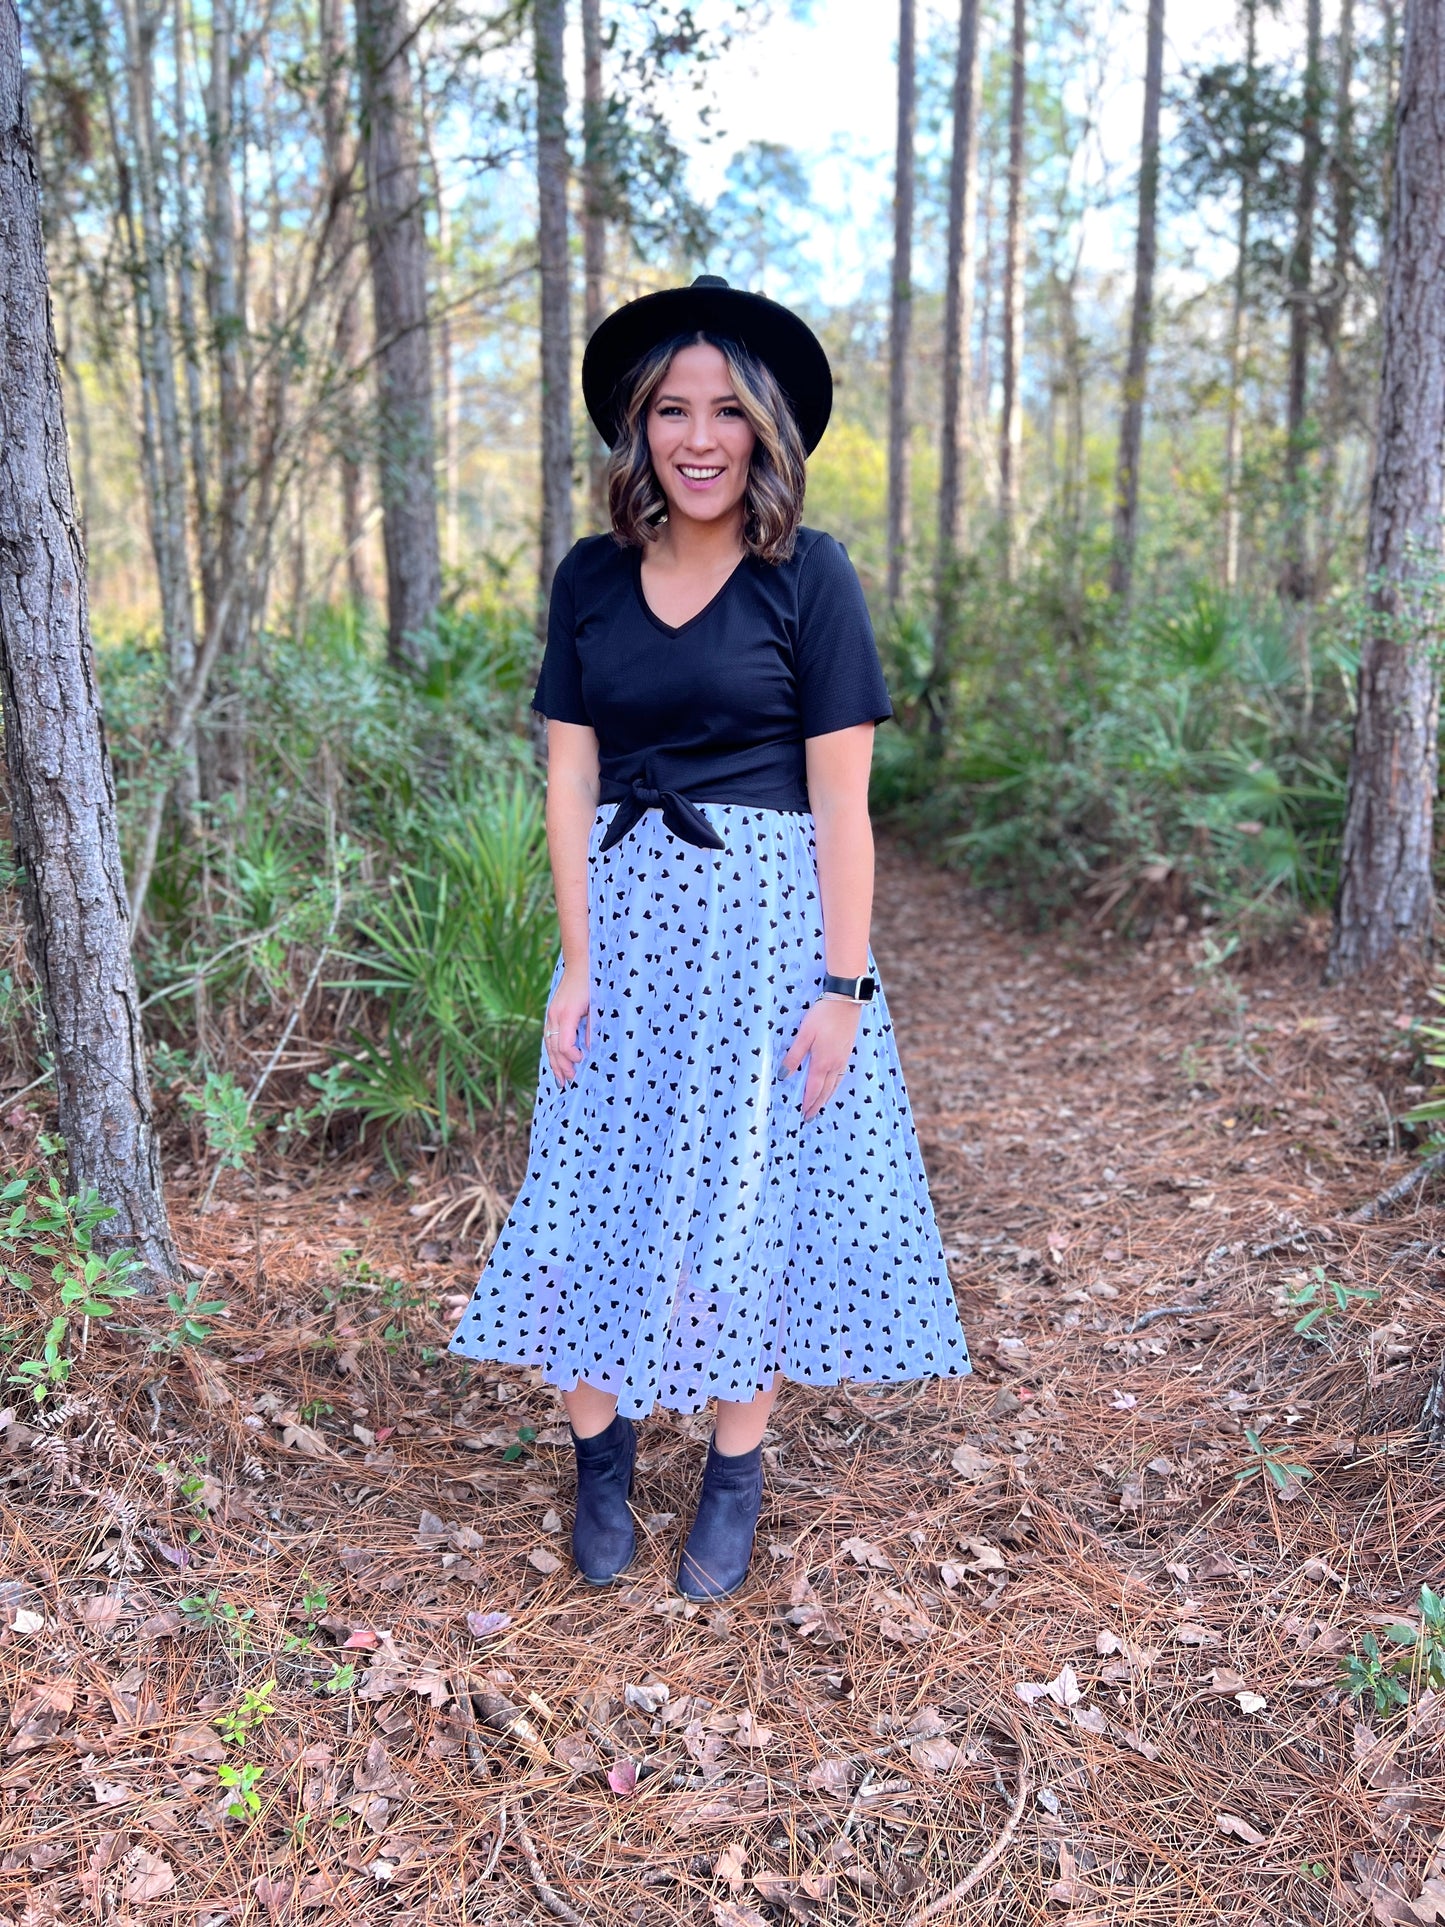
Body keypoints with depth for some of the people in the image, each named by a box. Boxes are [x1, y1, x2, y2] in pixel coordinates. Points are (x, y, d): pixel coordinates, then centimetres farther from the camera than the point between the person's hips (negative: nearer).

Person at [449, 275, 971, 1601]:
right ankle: (601, 1458, 23)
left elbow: (841, 800, -8)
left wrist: (842, 986, -11)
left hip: (768, 917, -3)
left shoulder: (809, 576, -6)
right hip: (627, 914, 4)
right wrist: (578, 965, -4)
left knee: (755, 1186, 4)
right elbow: (570, 780, 3)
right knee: (601, 1180, 6)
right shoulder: (591, 578, 4)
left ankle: (736, 1474, 21)